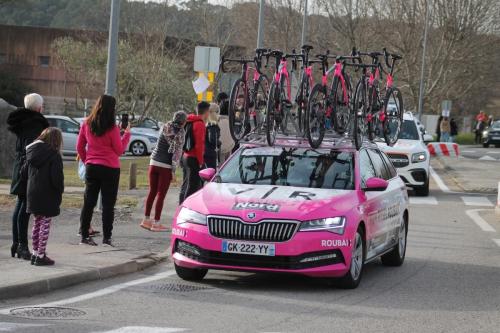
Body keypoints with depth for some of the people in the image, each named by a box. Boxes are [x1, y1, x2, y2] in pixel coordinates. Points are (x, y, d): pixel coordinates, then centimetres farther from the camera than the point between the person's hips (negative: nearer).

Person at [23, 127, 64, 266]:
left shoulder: (31, 153, 7)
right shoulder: (54, 156, -15)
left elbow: (24, 173, 12)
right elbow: (57, 178, -19)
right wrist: (60, 190, -3)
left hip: (32, 194, 7)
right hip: (47, 196, -7)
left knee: (37, 223, 17)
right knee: (45, 224, 0)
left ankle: (35, 253, 22)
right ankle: (41, 256, 0)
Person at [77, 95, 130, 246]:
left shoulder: (86, 124, 0)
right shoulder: (112, 128, -14)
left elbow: (80, 147, 6)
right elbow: (119, 150, -6)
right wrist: (126, 134, 3)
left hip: (91, 167, 4)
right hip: (110, 169, -4)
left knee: (89, 202, 10)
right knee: (108, 204, 4)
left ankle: (84, 235, 9)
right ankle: (106, 237, 4)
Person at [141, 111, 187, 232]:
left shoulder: (166, 128, 5)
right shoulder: (180, 133, -10)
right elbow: (177, 151, -11)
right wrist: (174, 168, -9)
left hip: (154, 163, 5)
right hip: (166, 166, -5)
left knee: (152, 191, 14)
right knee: (161, 194, 0)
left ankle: (146, 219, 19)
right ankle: (156, 223, 2)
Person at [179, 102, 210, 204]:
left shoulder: (189, 122, 14)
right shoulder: (200, 124, -14)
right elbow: (199, 144, -20)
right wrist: (200, 161, -16)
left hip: (186, 157, 9)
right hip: (194, 159, -9)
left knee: (185, 186, 16)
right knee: (192, 188, -8)